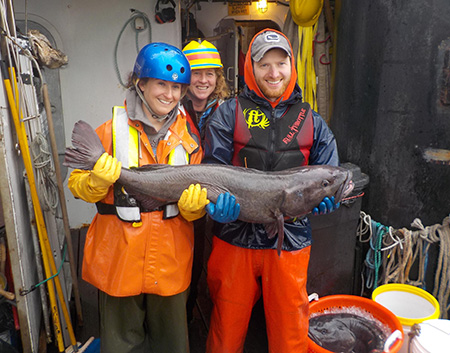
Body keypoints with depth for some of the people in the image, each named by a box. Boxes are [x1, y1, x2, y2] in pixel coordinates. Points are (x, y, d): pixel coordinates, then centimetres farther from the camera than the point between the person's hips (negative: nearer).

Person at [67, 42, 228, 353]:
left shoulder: (188, 135, 3)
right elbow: (77, 184, -2)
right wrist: (99, 180, -23)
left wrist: (195, 203, -17)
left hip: (170, 261, 2)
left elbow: (197, 206, 5)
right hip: (120, 257, -2)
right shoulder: (111, 131, -5)